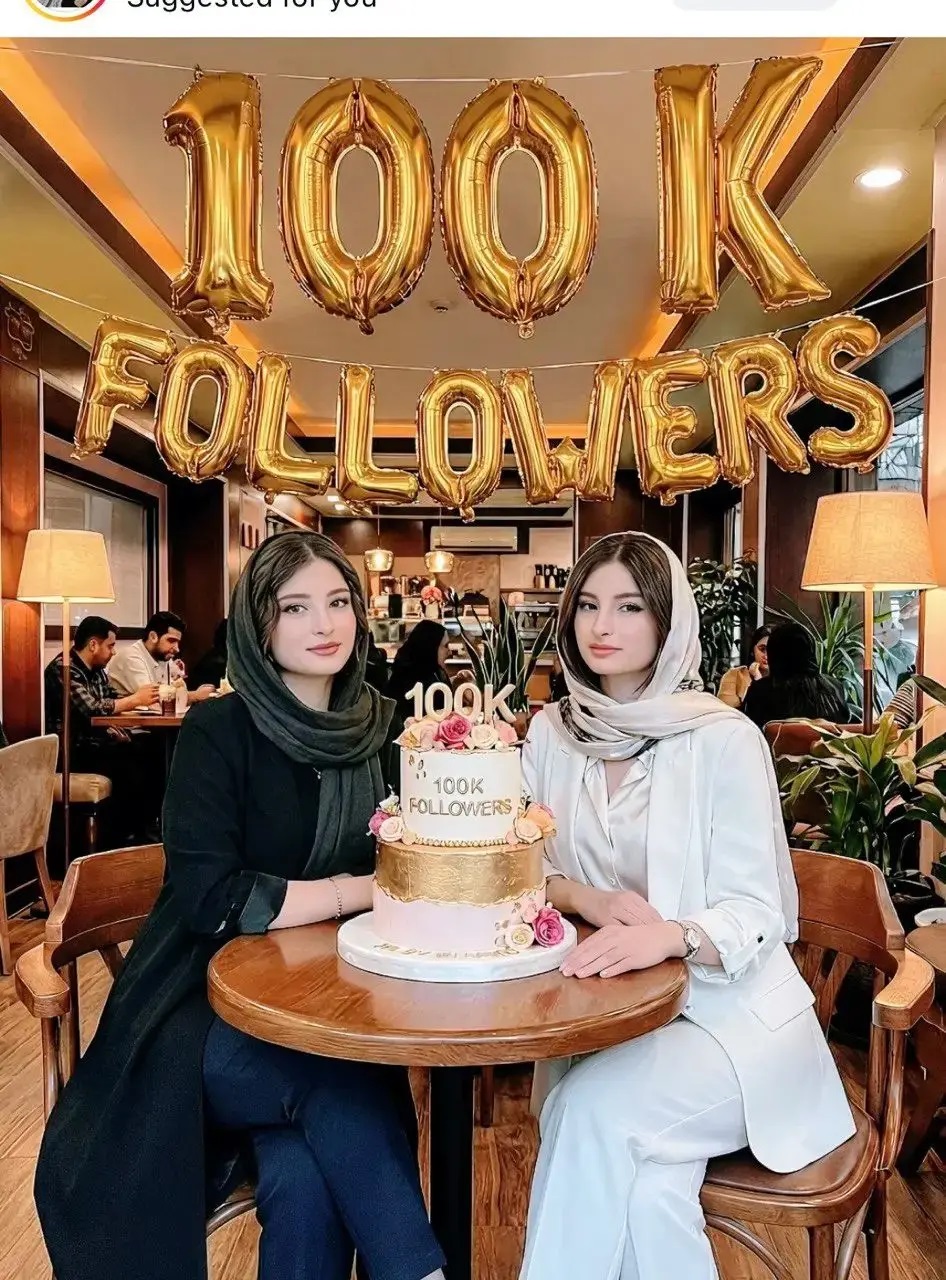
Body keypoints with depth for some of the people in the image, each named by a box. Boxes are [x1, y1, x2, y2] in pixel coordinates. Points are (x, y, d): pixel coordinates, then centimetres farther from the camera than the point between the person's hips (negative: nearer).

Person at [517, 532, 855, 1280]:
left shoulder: (724, 740, -13)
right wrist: (593, 902, -16)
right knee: (640, 1188, -23)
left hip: (729, 1012, -3)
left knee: (593, 1107, -27)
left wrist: (670, 935, -35)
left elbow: (754, 913, -14)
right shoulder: (554, 731, 1)